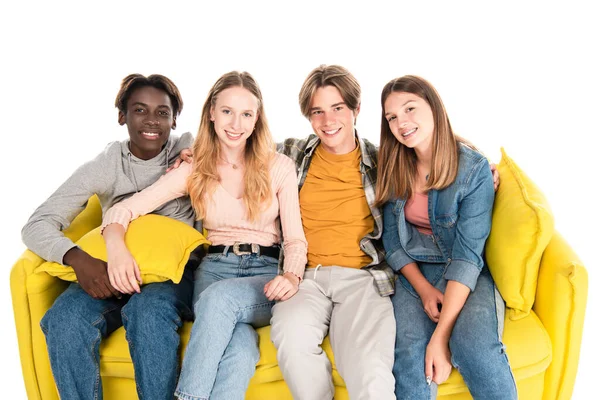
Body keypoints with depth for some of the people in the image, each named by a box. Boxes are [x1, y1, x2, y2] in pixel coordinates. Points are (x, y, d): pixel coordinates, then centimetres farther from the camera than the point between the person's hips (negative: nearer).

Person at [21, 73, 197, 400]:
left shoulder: (190, 152, 1)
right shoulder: (104, 166, 0)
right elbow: (37, 225, -5)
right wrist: (77, 258, -27)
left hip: (174, 273, -1)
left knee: (148, 310, -35)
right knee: (64, 319, -29)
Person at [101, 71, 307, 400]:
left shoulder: (279, 167, 3)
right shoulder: (194, 170, 5)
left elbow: (295, 238, 3)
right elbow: (123, 209, 1)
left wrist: (292, 277, -19)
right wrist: (117, 247, -22)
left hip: (266, 275, 0)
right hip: (214, 270, 0)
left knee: (219, 296, -36)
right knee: (241, 351, -34)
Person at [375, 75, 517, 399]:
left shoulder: (474, 168, -11)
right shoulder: (394, 167, 2)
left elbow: (467, 255, -17)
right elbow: (392, 241, 5)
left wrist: (441, 336, -24)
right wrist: (424, 289, -12)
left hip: (464, 276, -2)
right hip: (413, 274, 2)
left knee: (475, 346, -33)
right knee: (409, 354, -28)